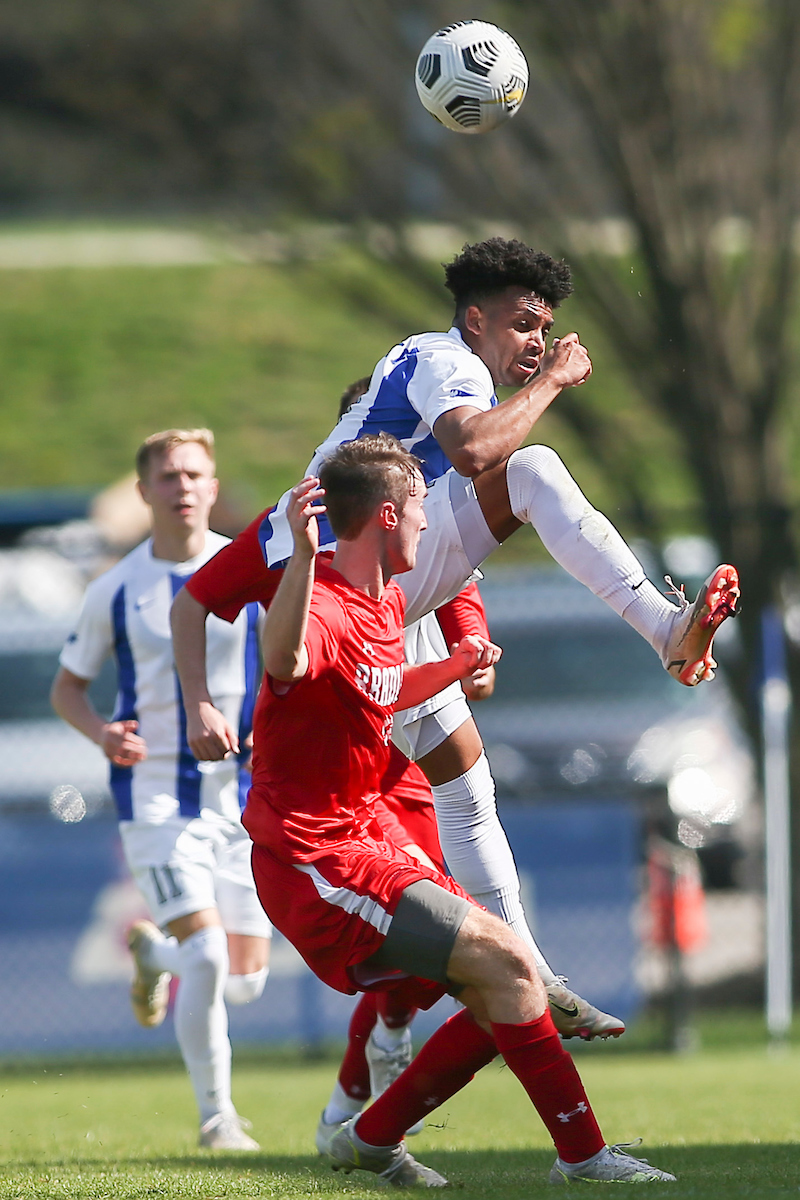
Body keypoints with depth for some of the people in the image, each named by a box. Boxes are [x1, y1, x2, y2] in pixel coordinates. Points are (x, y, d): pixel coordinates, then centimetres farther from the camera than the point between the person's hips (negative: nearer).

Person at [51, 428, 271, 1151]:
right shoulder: (116, 591, -1)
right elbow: (68, 686, 10)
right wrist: (103, 733, -11)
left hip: (243, 795, 2)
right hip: (156, 799, -2)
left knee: (245, 982, 5)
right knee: (207, 958, -18)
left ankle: (154, 950, 39)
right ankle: (216, 1115, -2)